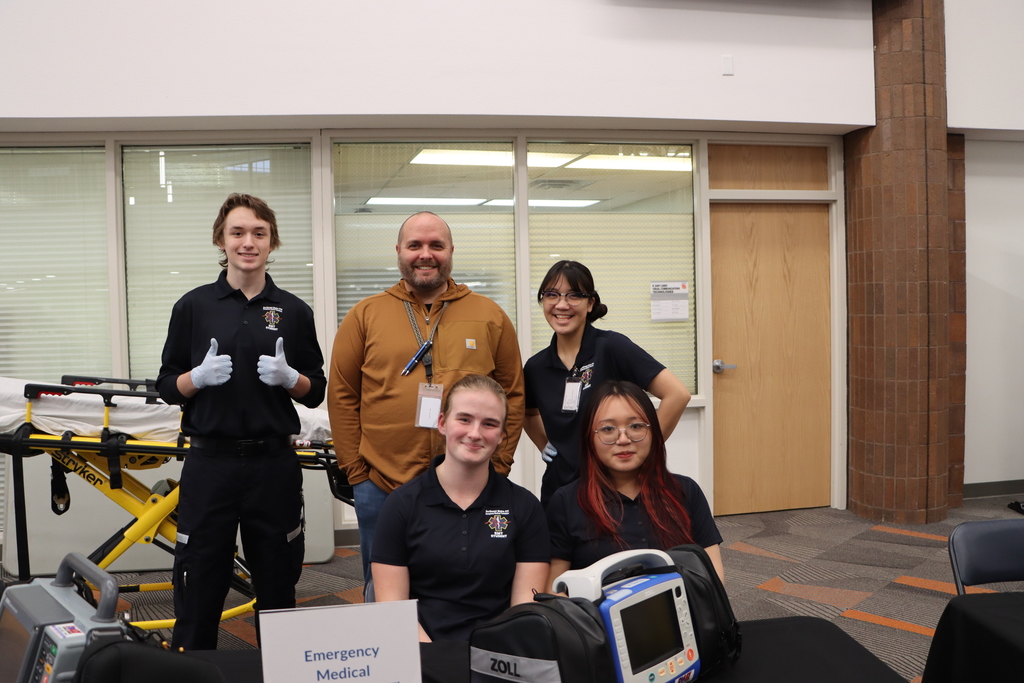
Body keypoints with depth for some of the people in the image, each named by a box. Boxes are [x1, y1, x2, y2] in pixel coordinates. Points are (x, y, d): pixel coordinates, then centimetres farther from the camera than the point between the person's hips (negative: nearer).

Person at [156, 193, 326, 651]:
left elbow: (316, 393, 8)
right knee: (199, 587, 4)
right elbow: (167, 387, 6)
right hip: (210, 463, -1)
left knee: (278, 587, 11)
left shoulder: (293, 312, 5)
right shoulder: (194, 307, 3)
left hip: (274, 463, 1)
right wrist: (198, 377, -14)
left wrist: (289, 377, -12)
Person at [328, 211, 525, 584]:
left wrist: (498, 465, 0)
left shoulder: (490, 316, 5)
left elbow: (513, 394, 6)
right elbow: (342, 395, 4)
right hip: (381, 488, 0)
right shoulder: (365, 316, 3)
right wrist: (355, 469, -1)